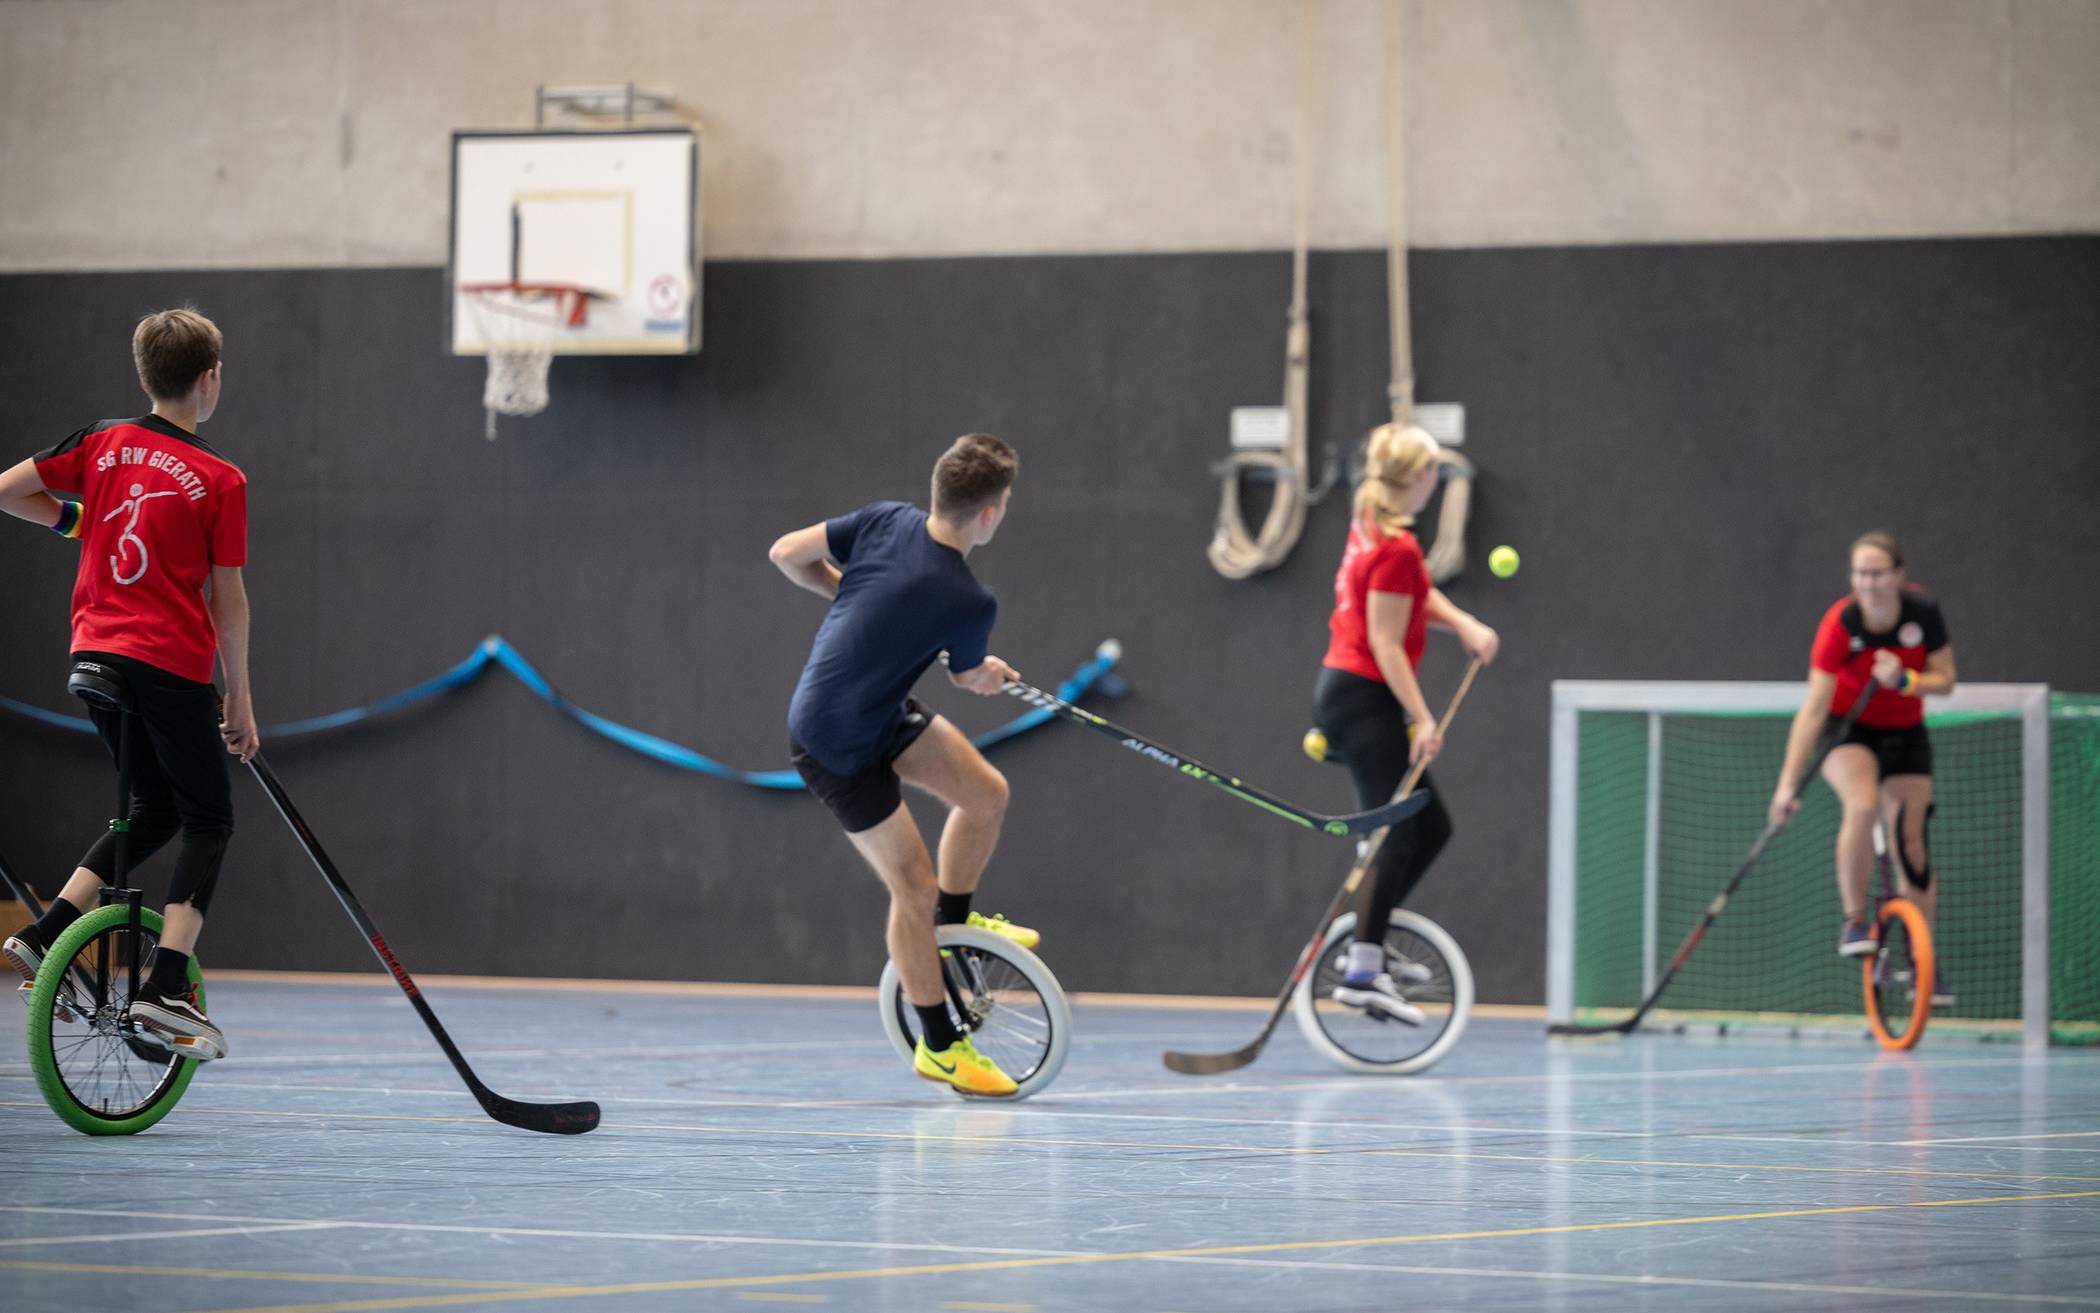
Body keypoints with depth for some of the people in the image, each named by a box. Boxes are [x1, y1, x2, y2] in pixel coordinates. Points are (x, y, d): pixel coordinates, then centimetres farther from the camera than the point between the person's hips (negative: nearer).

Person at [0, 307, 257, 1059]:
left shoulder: (102, 443, 4)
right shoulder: (220, 480, -7)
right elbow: (227, 599, -4)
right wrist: (239, 694, 5)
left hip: (96, 653, 5)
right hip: (174, 665, -5)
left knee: (154, 810, 22)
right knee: (208, 821, 6)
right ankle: (165, 989, -9)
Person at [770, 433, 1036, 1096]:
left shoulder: (886, 520, -13)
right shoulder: (970, 604, -28)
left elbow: (787, 555, -3)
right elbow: (968, 677, -4)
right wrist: (991, 672, 20)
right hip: (837, 749, -8)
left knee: (986, 793, 10)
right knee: (914, 888, 0)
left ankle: (952, 923, 32)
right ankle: (939, 1046, 14)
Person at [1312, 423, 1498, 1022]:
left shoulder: (1370, 527, 9)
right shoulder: (1397, 548, -18)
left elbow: (1414, 593, 16)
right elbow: (1385, 645, -19)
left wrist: (1465, 624, -1)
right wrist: (1423, 719, -19)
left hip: (1342, 689, 10)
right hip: (1364, 698, -10)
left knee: (1432, 827, 15)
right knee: (1396, 838, -10)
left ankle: (1368, 941, 19)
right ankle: (1362, 973, -11)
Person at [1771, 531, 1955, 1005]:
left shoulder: (1923, 611, -17)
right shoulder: (1840, 624, -26)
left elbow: (1945, 680, -6)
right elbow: (1813, 708, -27)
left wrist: (1904, 681, -28)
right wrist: (1789, 783, -31)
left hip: (1905, 734, 3)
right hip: (1847, 731, -3)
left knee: (1911, 841, -1)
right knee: (1862, 805, -32)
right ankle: (1854, 921, -18)